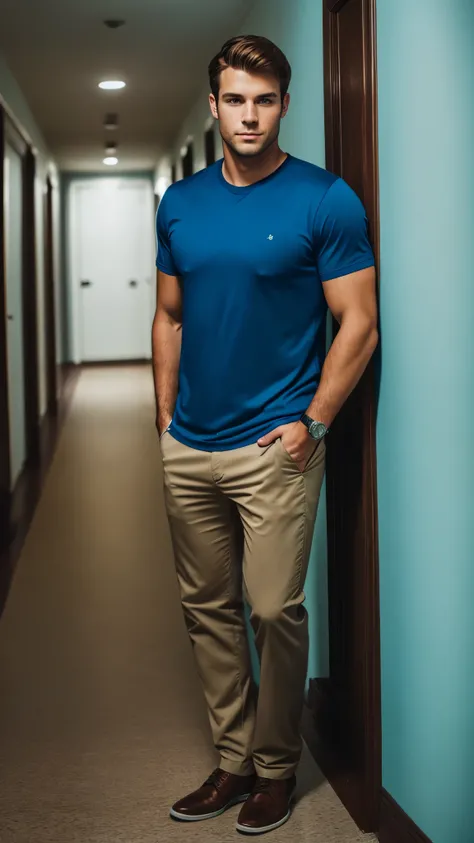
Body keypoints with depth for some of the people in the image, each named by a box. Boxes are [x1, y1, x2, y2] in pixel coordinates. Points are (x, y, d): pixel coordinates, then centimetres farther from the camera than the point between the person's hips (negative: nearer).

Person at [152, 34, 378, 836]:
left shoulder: (325, 200, -7)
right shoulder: (179, 204, 8)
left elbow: (359, 323, -7)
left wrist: (313, 423, -12)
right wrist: (167, 416, 9)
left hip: (273, 448, -5)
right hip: (187, 451, 5)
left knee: (274, 611, 1)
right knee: (207, 609, 11)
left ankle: (276, 768, 20)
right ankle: (233, 761, 25)